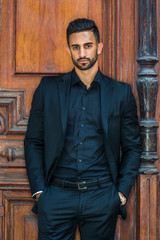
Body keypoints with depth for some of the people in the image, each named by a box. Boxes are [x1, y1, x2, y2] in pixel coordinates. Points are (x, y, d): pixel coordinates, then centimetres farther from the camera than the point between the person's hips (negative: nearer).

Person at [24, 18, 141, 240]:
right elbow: (33, 142, 8)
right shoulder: (48, 88, 7)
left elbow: (132, 147, 10)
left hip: (102, 197, 0)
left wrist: (122, 192, 1)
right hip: (56, 196, 0)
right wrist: (39, 190, -1)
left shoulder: (121, 93, 7)